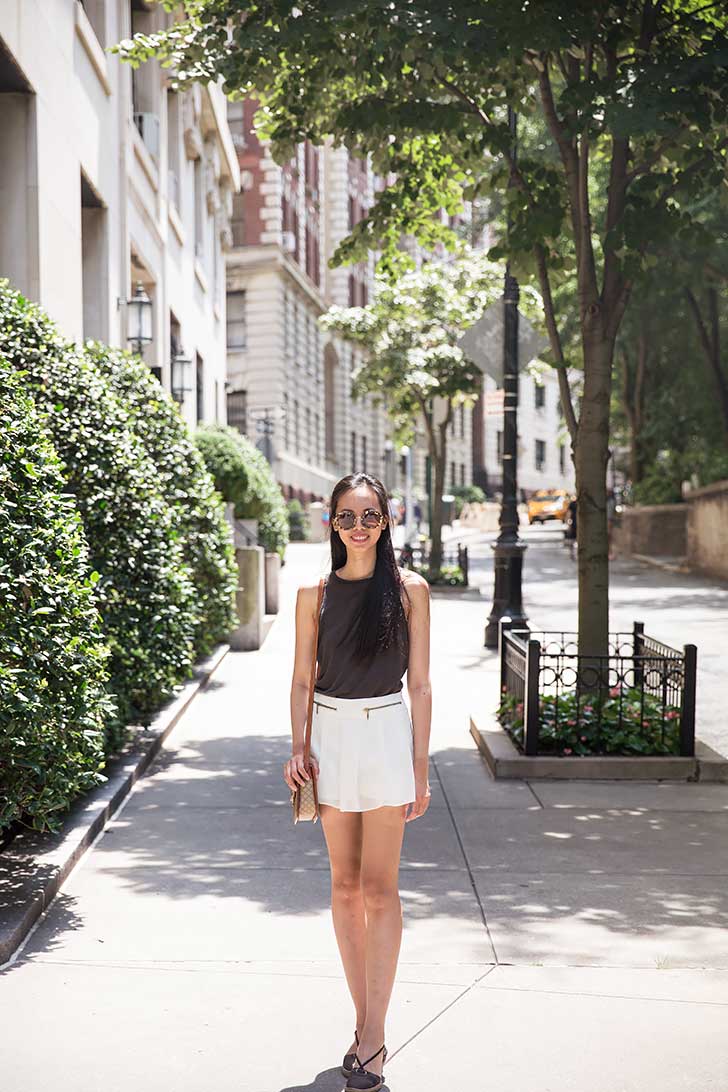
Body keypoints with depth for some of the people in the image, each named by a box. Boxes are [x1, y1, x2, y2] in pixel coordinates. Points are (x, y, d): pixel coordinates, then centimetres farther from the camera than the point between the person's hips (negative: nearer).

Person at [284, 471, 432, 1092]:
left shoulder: (409, 589, 0)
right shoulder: (315, 593, 5)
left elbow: (420, 683, 1)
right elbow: (302, 678, 7)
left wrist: (420, 767, -2)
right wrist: (297, 749, -5)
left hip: (387, 731, -2)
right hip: (331, 732, 2)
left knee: (379, 886, -5)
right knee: (346, 884, 7)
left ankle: (373, 1036, 3)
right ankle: (366, 1021, 18)